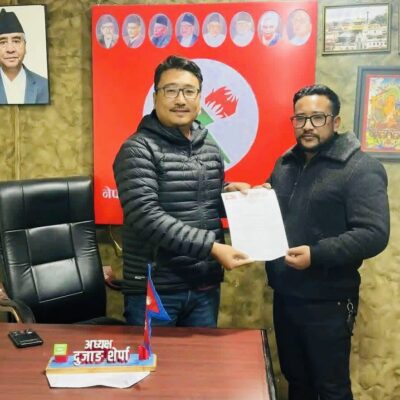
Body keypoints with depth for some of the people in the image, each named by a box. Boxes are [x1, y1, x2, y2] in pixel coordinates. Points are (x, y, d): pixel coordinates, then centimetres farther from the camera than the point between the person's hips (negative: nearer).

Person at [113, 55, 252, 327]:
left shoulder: (211, 150, 10)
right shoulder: (138, 149, -12)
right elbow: (147, 217, -23)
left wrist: (229, 194, -1)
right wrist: (212, 247, -26)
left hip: (205, 287, 6)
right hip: (154, 289, -6)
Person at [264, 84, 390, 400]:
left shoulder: (361, 168, -12)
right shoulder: (286, 163, 9)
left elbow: (374, 234, -20)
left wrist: (316, 254, -28)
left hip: (327, 303, -6)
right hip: (284, 295, 6)